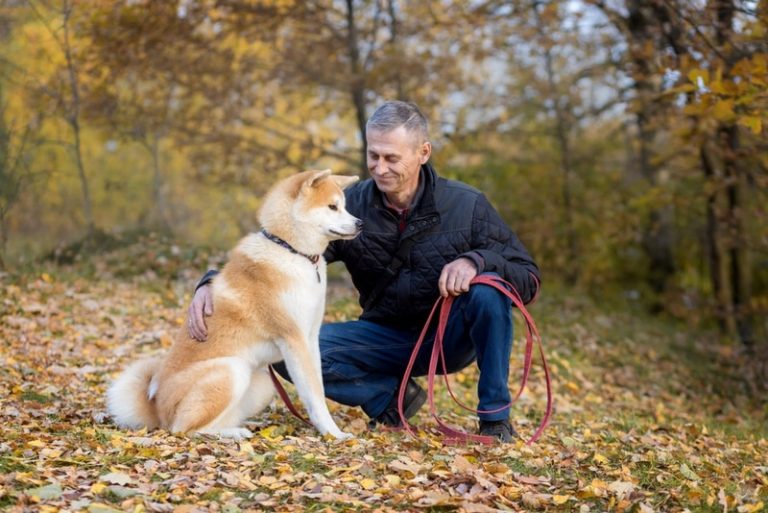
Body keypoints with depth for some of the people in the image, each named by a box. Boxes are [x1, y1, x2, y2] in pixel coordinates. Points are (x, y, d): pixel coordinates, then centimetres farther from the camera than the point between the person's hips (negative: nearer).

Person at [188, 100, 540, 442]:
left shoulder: (467, 205, -14)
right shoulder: (351, 205, -10)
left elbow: (528, 280, -13)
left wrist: (476, 260, -34)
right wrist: (212, 283, -29)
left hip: (451, 337, -2)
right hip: (389, 337, 2)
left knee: (488, 288, -34)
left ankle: (495, 416, -14)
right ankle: (393, 396, -1)